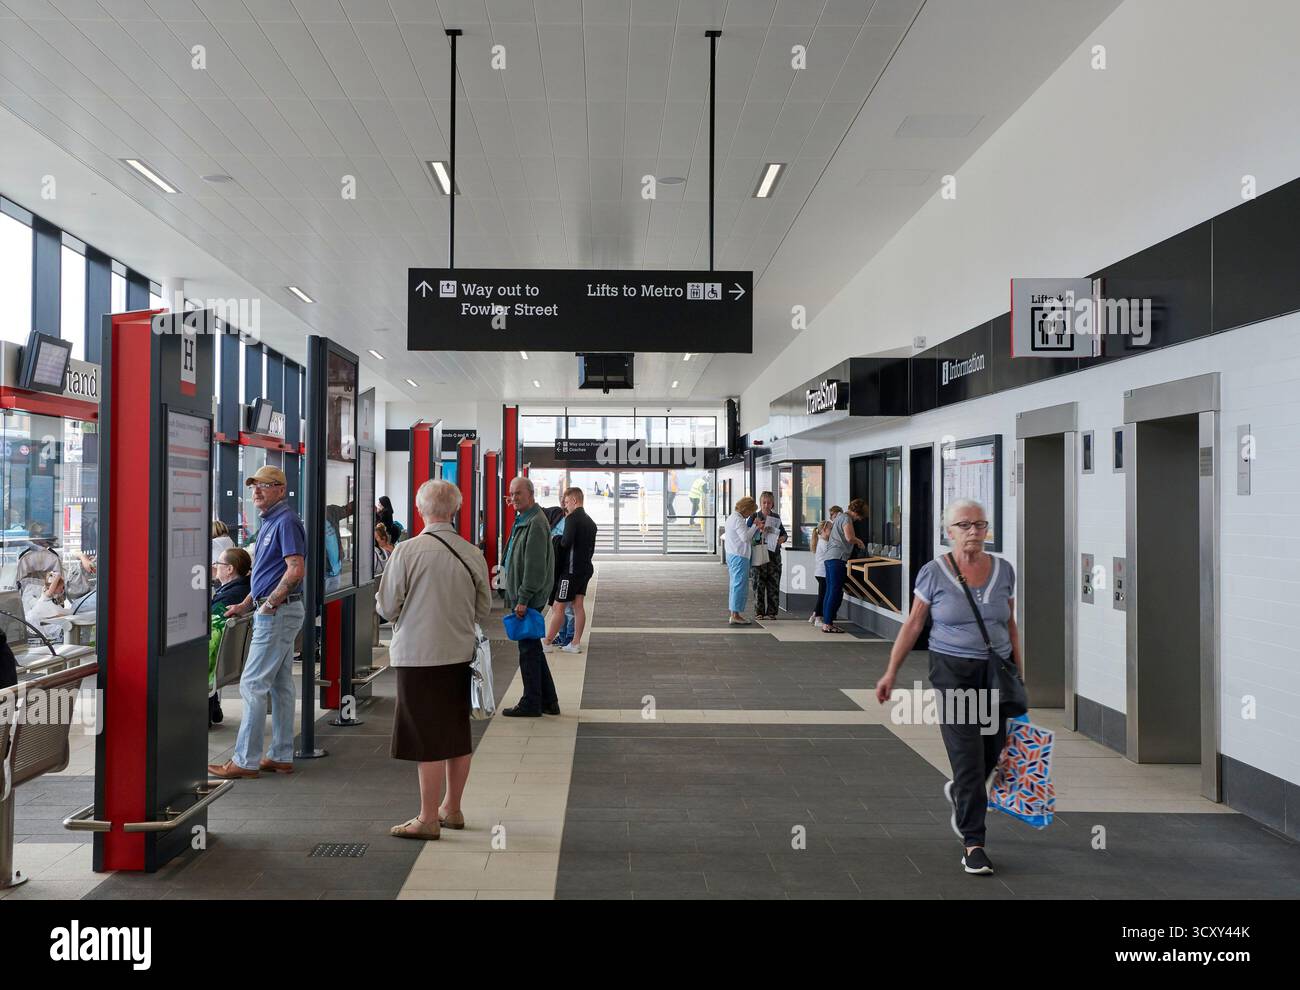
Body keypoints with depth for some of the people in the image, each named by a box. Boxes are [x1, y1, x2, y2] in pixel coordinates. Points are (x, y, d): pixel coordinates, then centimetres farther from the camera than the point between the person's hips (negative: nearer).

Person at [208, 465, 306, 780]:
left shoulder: (286, 521, -14)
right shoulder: (269, 522, 18)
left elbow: (296, 569, -24)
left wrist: (270, 603, -19)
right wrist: (246, 604, 19)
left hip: (278, 612, -11)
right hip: (275, 612, 11)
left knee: (253, 684, -7)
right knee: (280, 685, 12)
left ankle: (245, 760, -1)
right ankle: (281, 757, 18)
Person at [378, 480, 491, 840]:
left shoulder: (406, 551, -14)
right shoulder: (473, 555, -2)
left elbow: (387, 606, -8)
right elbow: (483, 610, 5)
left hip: (418, 656, -4)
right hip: (459, 654, 4)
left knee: (428, 740, 3)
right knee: (457, 735, 15)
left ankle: (428, 819, 11)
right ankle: (452, 809, 28)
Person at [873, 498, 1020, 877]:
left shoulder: (1003, 570, 3)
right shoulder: (934, 573, -7)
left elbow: (1010, 624, 12)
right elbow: (913, 625, -1)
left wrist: (1019, 672, 12)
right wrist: (890, 673, -1)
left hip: (996, 670, 4)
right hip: (953, 672, -4)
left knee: (992, 752, 12)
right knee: (968, 757, -8)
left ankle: (958, 793, 46)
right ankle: (973, 844, 2)